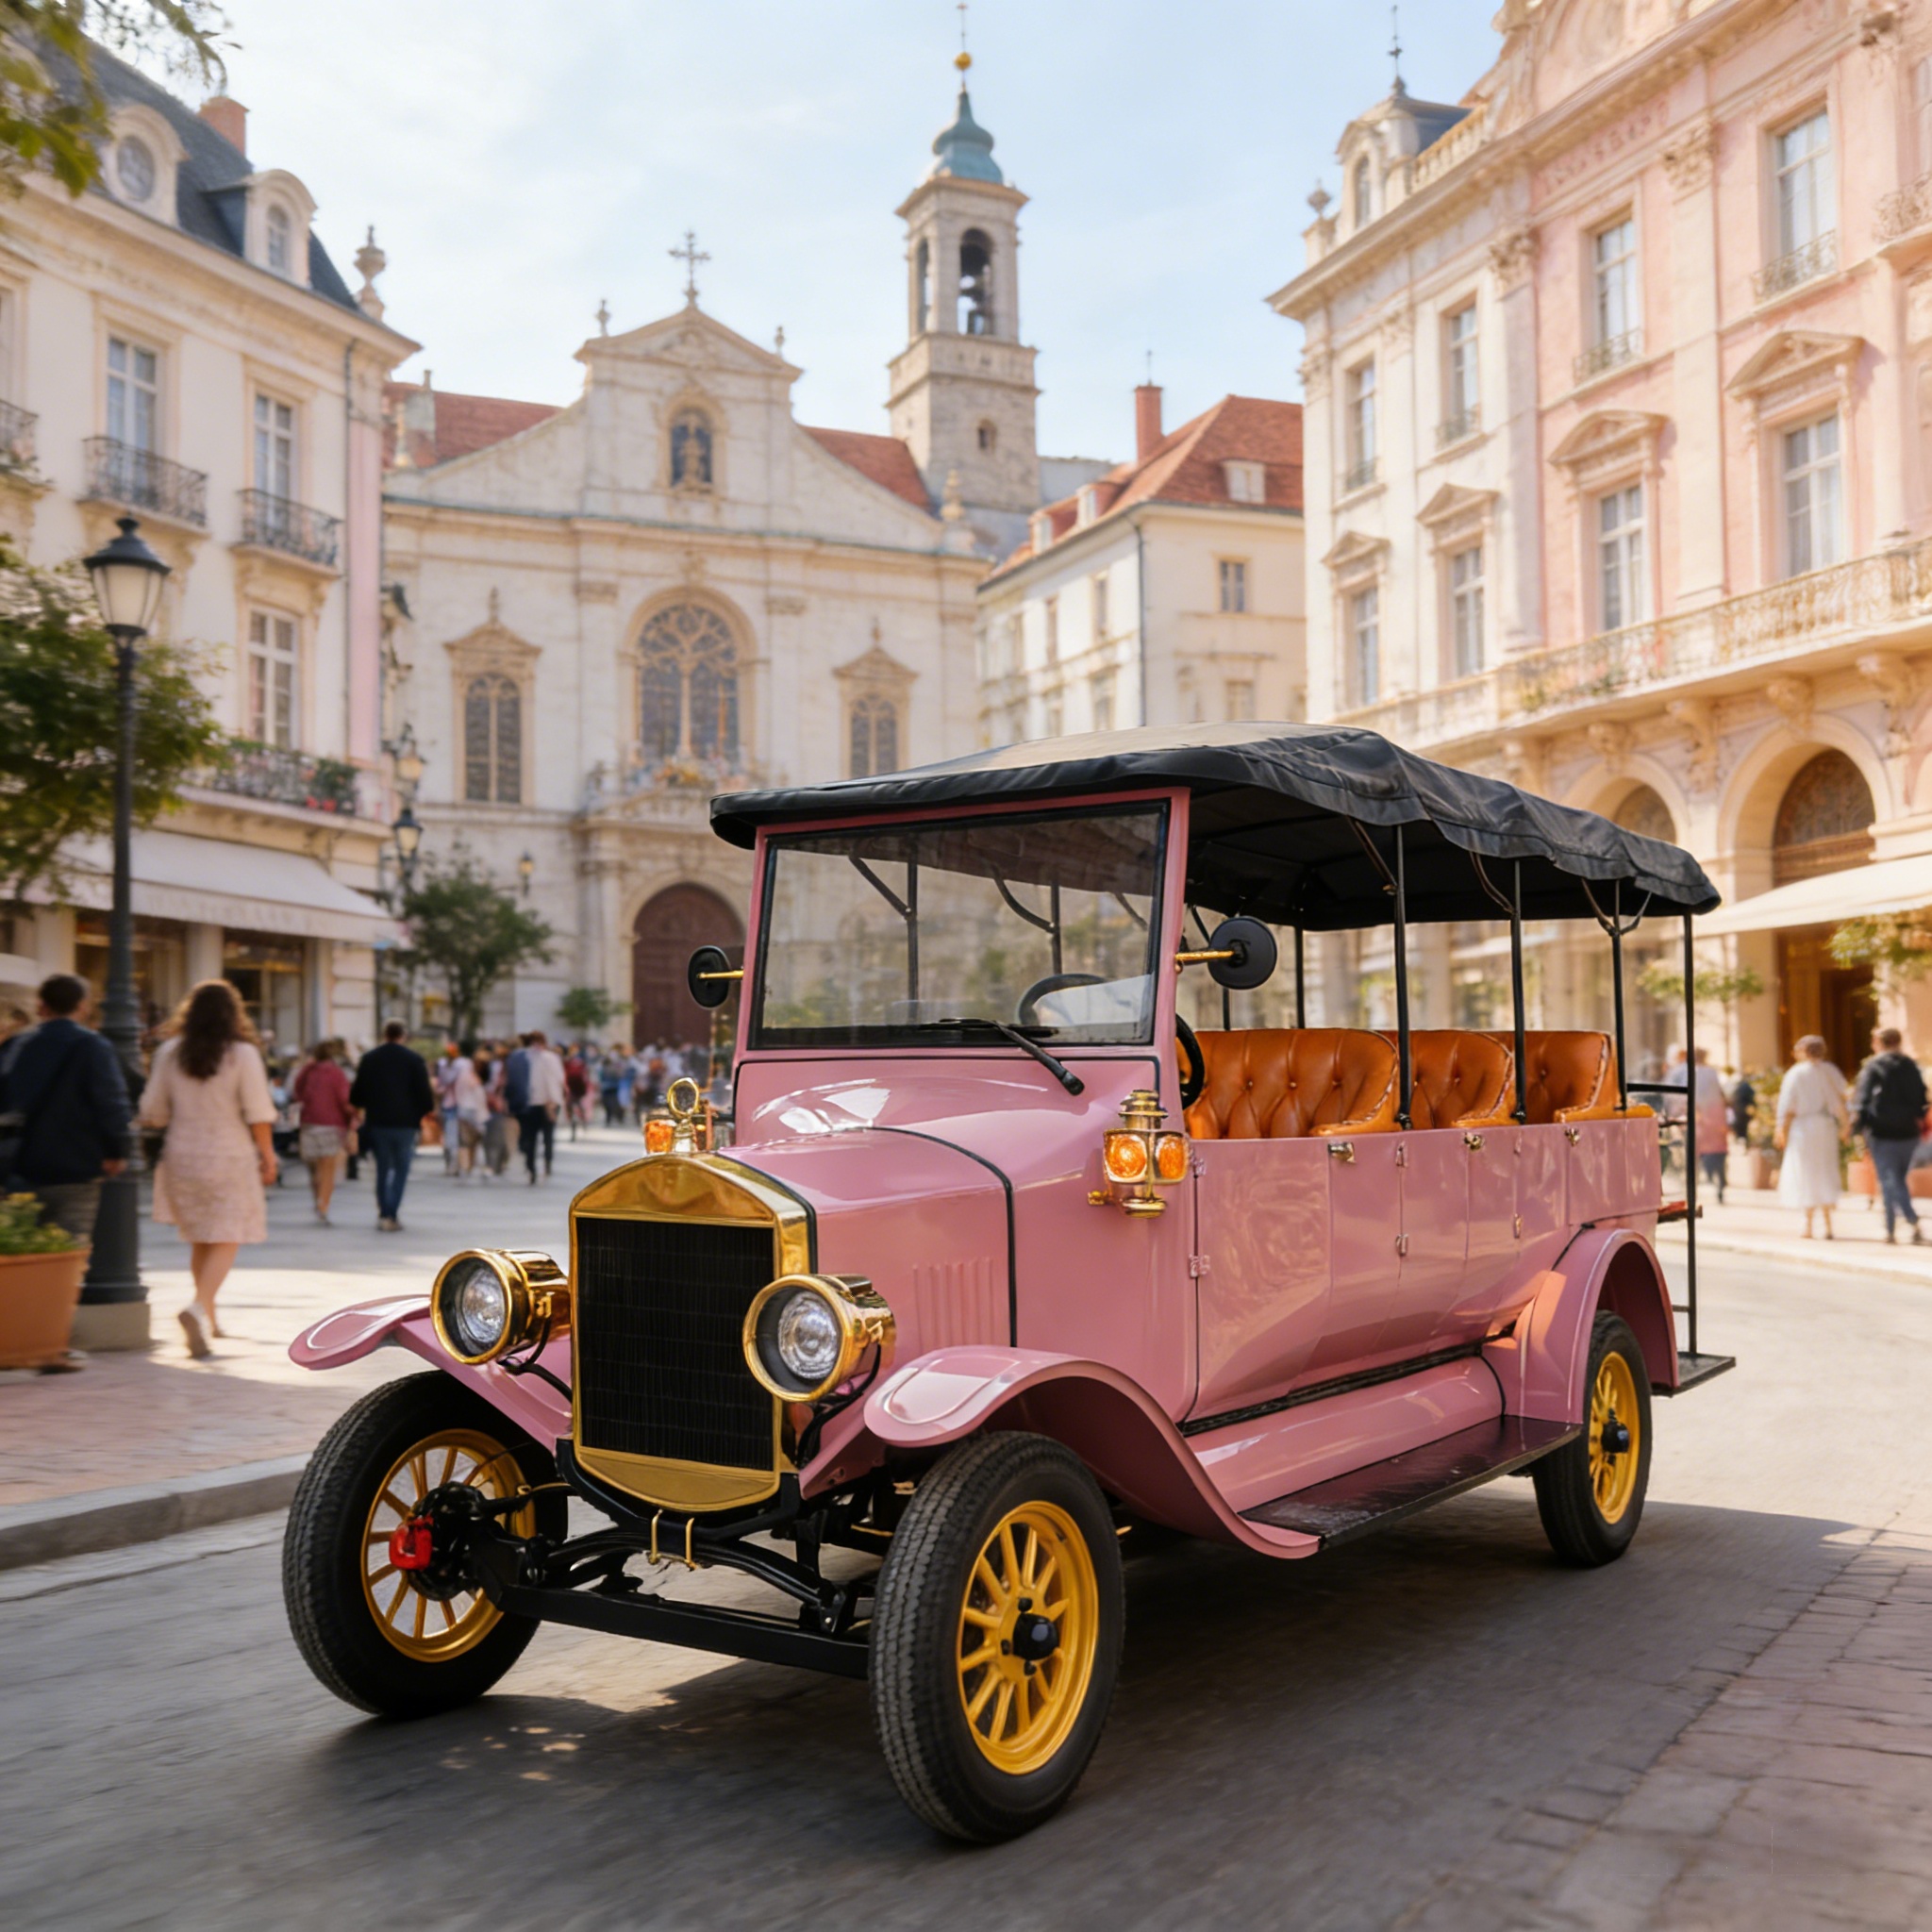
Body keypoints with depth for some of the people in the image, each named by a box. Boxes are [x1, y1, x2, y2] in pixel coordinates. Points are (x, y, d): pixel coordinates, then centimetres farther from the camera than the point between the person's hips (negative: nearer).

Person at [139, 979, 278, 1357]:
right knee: (226, 1241, -3)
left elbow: (153, 1111, 4)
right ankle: (199, 1308, -25)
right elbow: (258, 1113, -11)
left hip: (182, 1157, 4)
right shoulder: (242, 1053, -9)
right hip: (230, 1157, -4)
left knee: (199, 1241, 16)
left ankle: (208, 1319, 25)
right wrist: (267, 1155, -1)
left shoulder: (170, 1052, 0)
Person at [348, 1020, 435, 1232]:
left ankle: (383, 1214, 12)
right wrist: (429, 1109, 12)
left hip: (377, 1121, 3)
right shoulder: (414, 1058, -5)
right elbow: (424, 1090, -6)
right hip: (405, 1121, -3)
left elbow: (357, 1090, 9)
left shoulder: (369, 1058, 4)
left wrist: (358, 1107, 29)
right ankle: (392, 1215, -9)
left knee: (382, 1169, 14)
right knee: (401, 1169, 3)